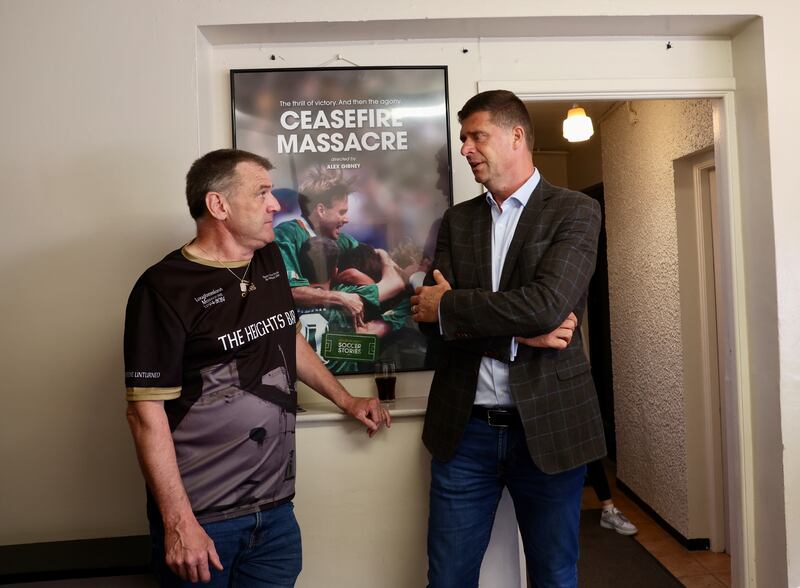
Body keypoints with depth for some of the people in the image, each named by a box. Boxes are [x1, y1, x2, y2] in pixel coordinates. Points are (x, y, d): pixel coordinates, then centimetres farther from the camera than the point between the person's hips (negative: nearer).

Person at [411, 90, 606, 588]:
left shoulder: (575, 212, -2)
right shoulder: (456, 221, 9)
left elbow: (546, 304, -19)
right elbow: (429, 313, -3)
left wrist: (447, 306, -11)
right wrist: (520, 334, -15)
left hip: (547, 427, -2)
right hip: (464, 428, 3)